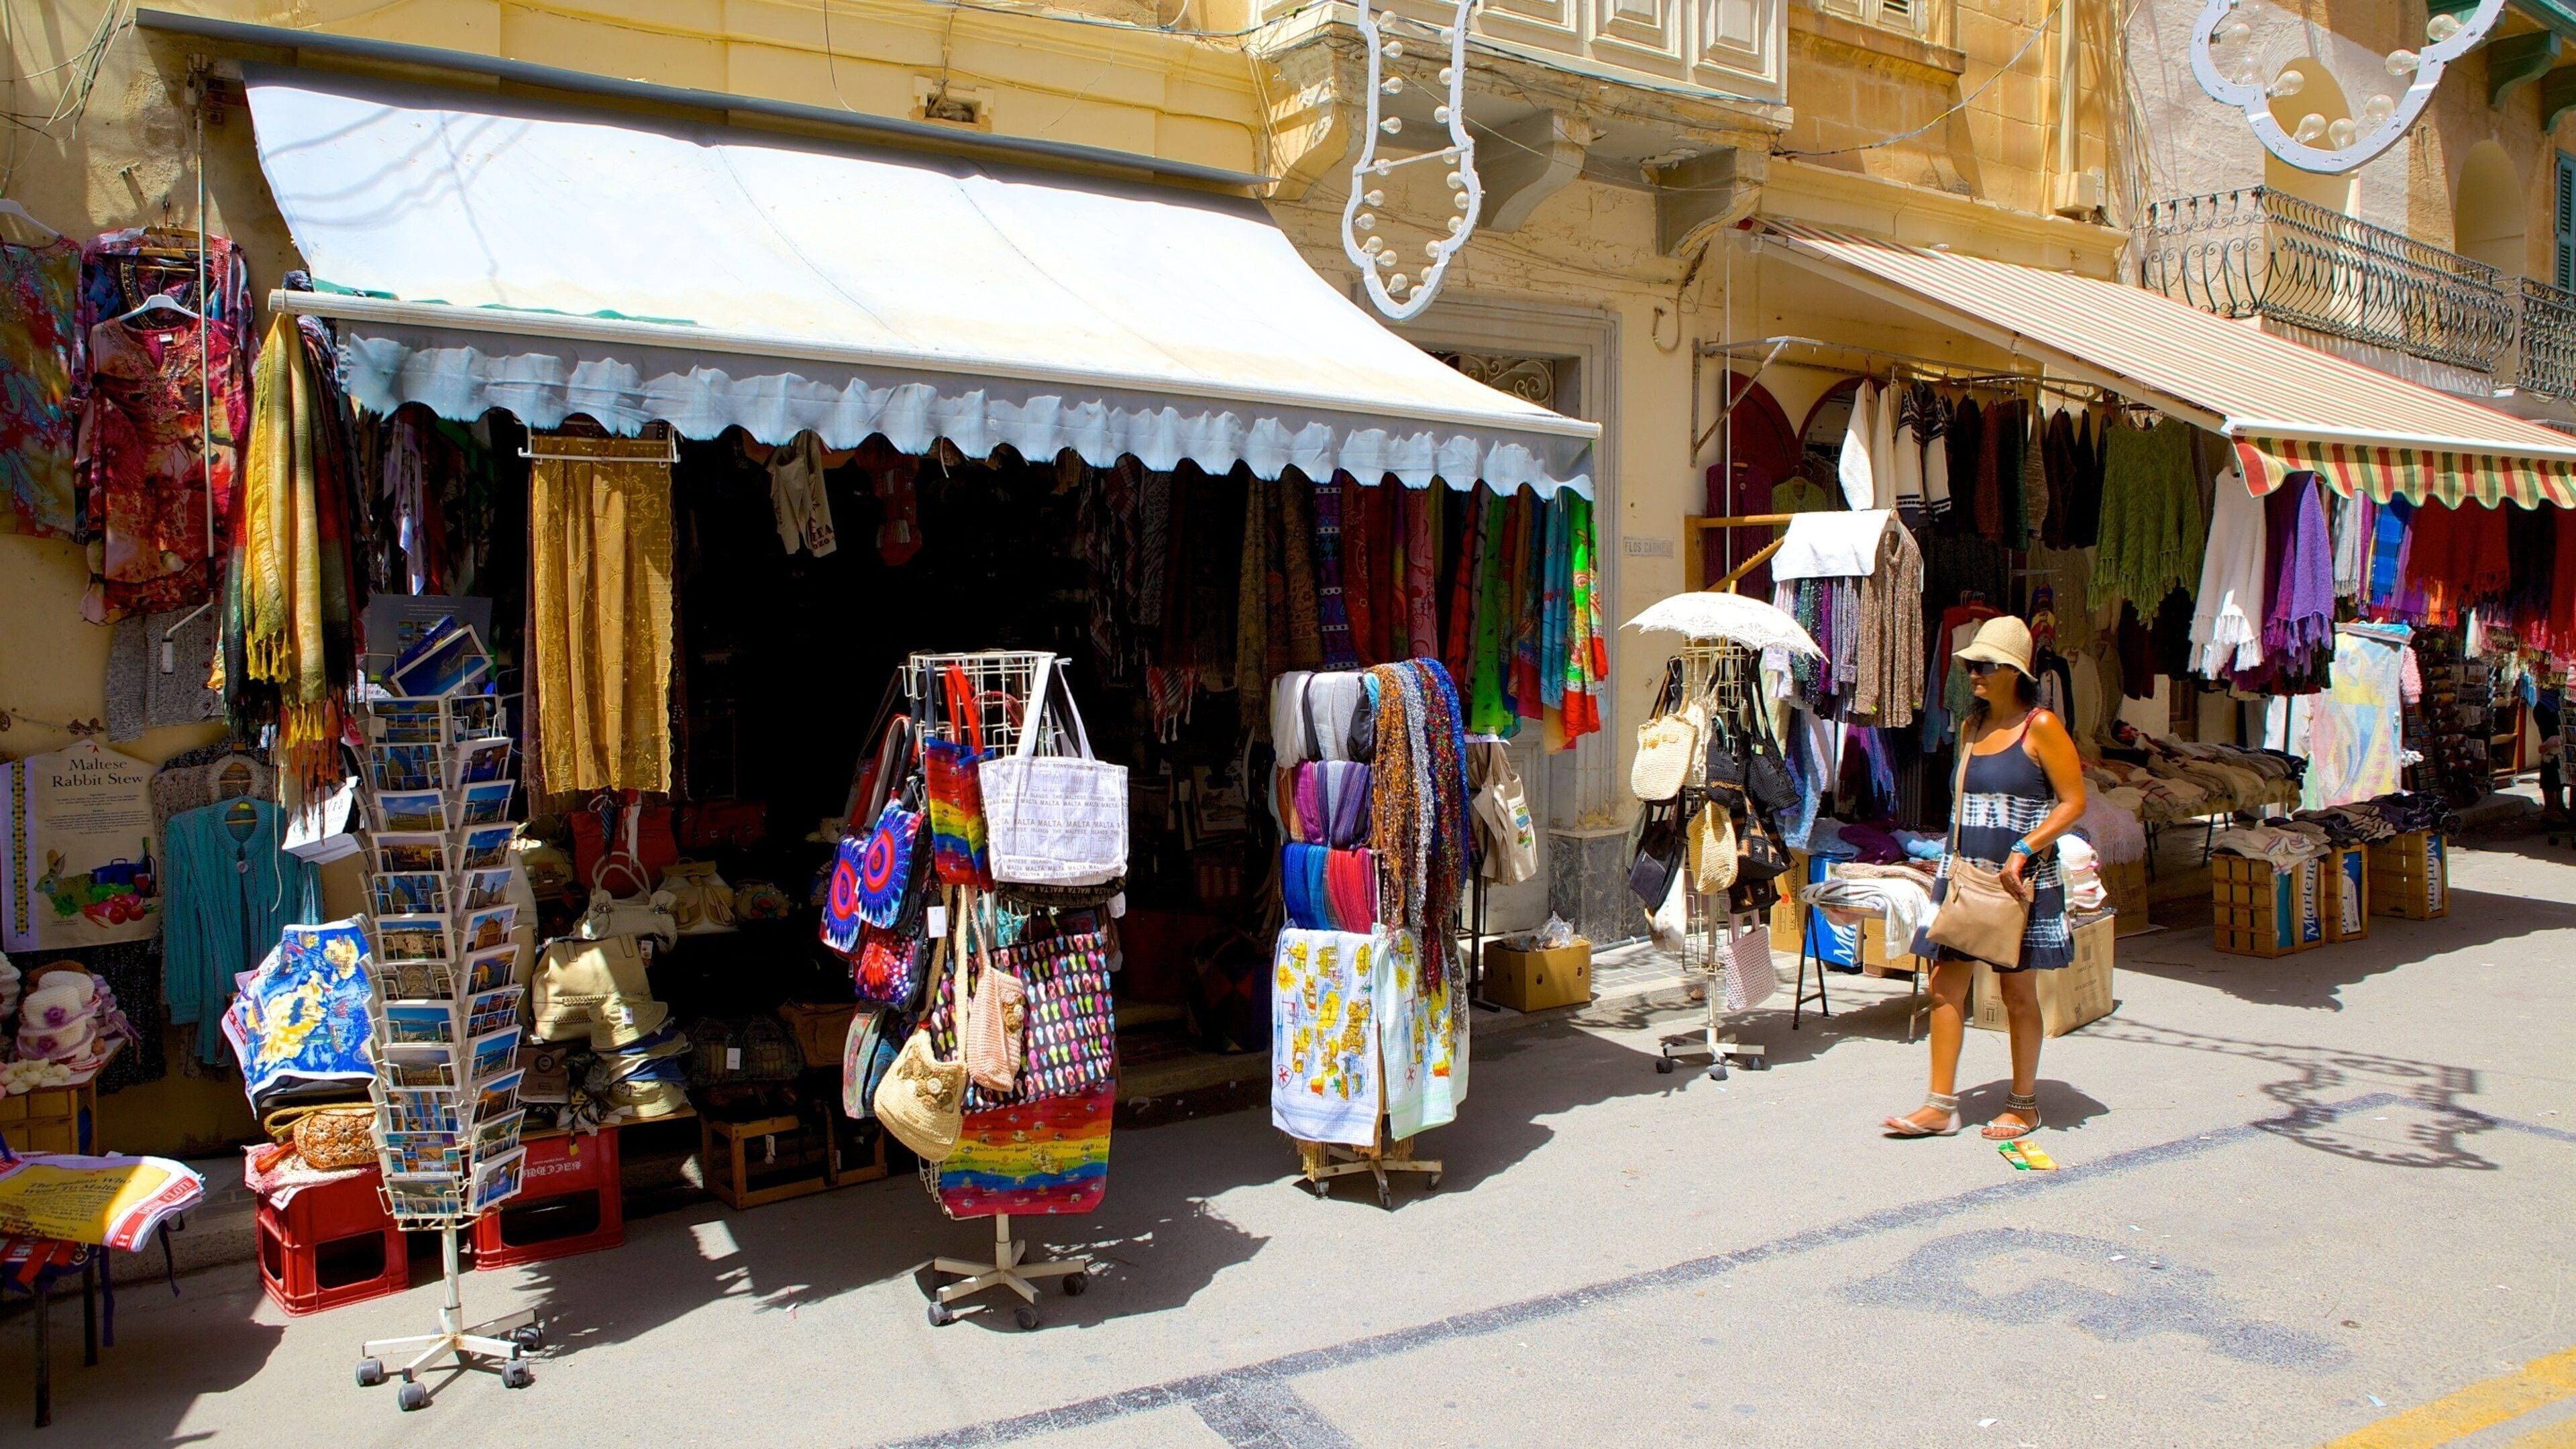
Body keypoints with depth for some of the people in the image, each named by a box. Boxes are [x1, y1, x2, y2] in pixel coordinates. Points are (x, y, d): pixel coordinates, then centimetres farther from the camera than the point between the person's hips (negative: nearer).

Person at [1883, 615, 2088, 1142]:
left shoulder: (2041, 727, -8)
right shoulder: (1972, 726, 12)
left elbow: (2073, 803, -10)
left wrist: (2023, 851, -20)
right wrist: (1954, 861, 12)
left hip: (2019, 881, -6)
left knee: (2017, 991, 5)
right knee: (1945, 984, 0)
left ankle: (2024, 1105, 20)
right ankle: (1940, 1106, 5)